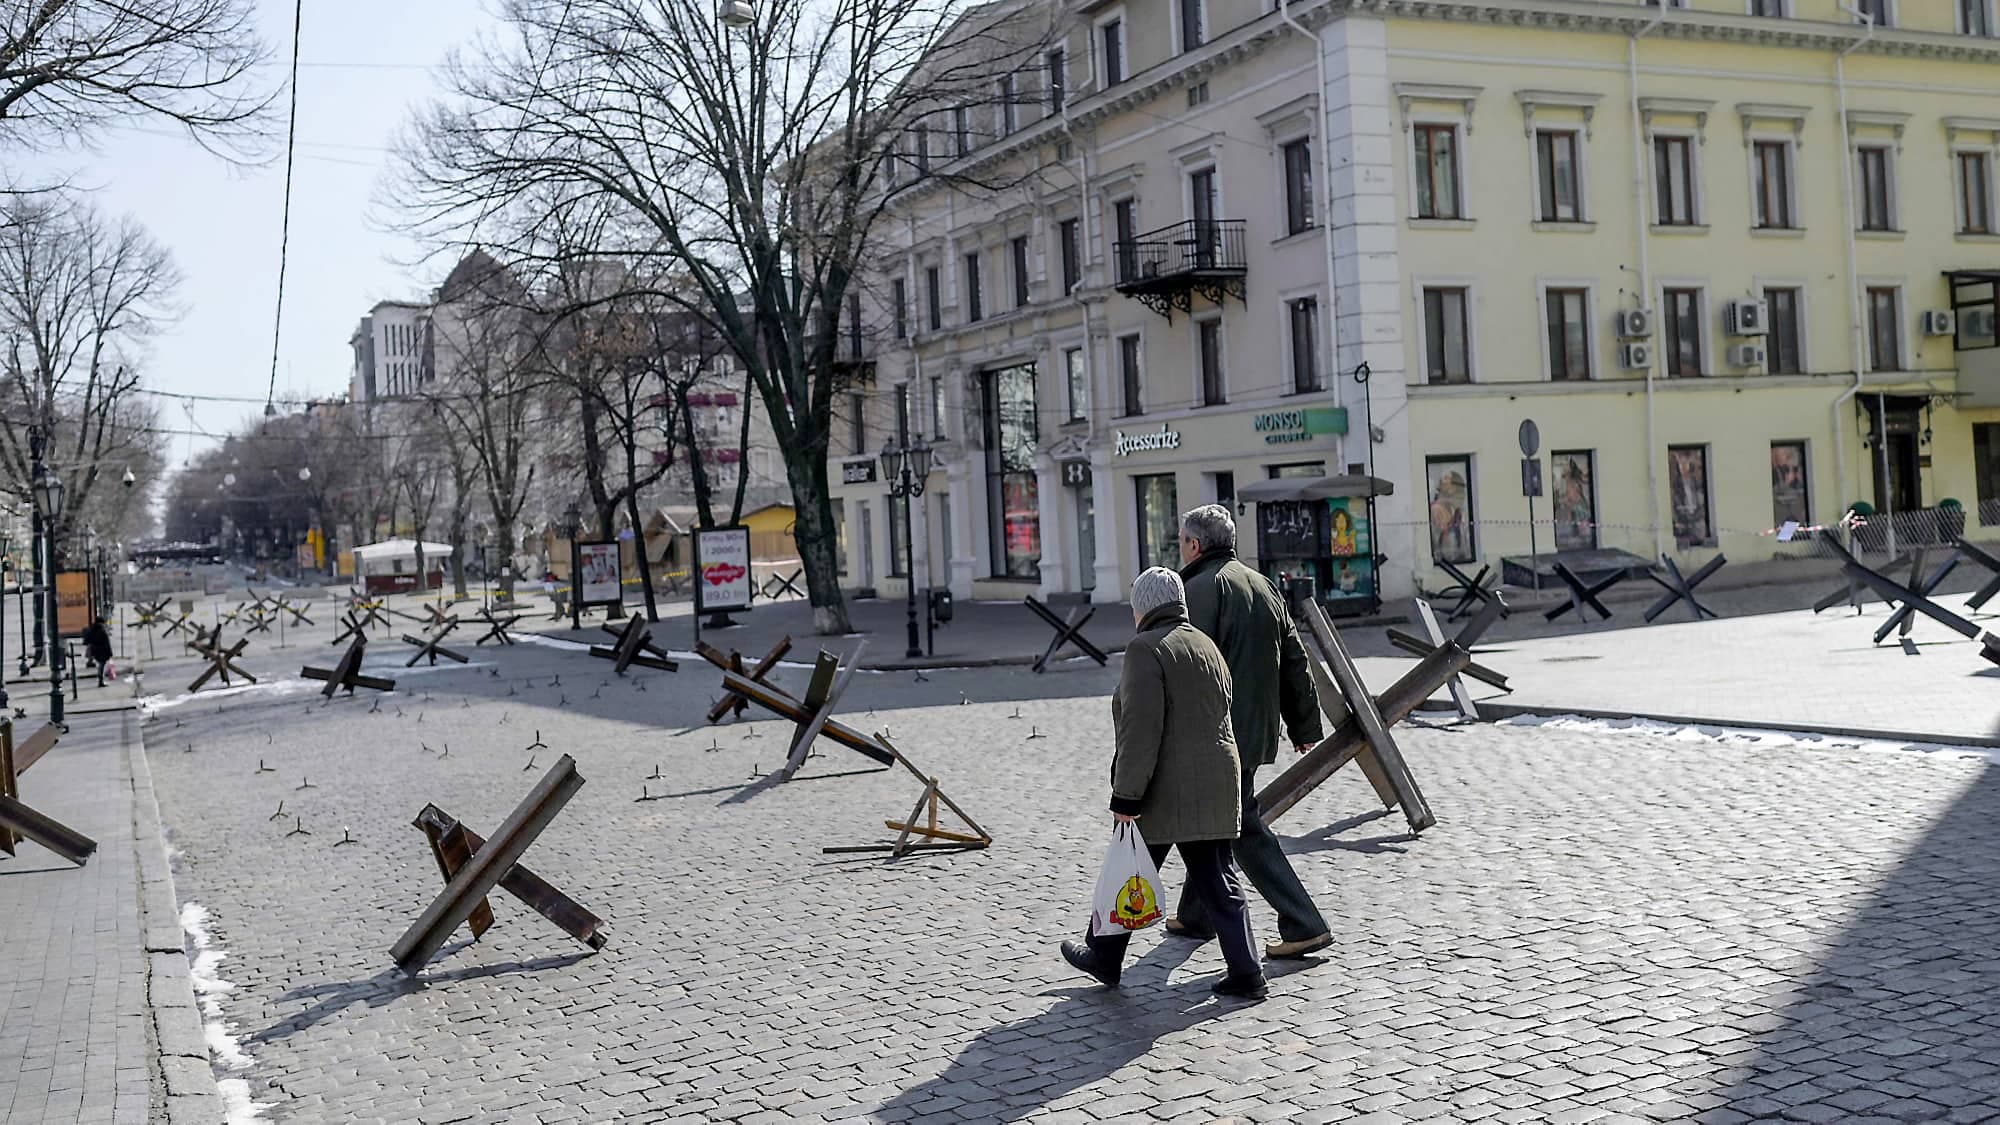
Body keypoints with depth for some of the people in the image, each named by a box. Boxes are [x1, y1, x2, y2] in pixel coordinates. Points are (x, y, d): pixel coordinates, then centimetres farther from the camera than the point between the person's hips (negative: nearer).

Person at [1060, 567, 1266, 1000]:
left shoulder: (1146, 649, -14)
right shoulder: (1207, 646, 12)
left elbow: (1140, 731, -20)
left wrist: (1126, 797, -19)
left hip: (1162, 793, -7)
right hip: (1215, 788, 7)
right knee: (1217, 881, 8)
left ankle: (1104, 957, 27)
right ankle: (1246, 973, 3)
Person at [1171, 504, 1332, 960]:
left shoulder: (1200, 588, -13)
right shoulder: (1263, 585, 13)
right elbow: (1295, 661, 15)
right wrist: (1305, 725, 19)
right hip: (1257, 729, 9)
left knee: (1246, 831, -1)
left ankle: (1304, 925, 3)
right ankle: (1195, 917, 29)